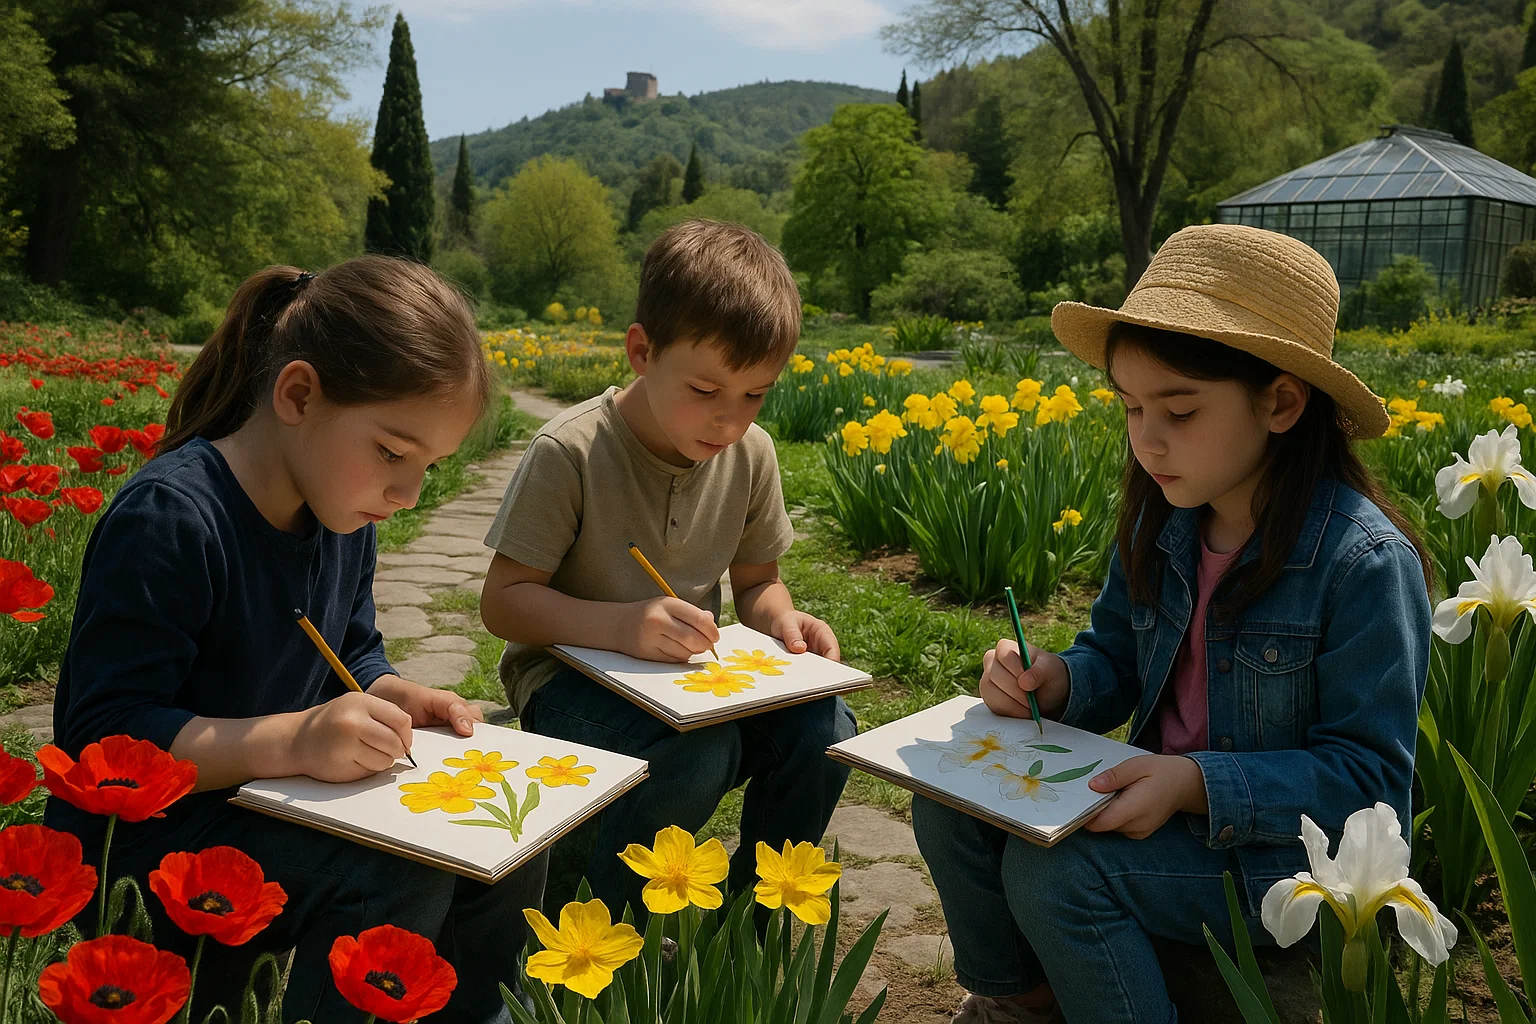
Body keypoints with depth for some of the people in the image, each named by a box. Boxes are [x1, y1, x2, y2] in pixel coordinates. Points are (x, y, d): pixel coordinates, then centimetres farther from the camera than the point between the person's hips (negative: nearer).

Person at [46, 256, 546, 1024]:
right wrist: (292, 740, -35)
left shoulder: (342, 509, 1)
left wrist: (397, 698, -6)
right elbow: (105, 738, -25)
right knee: (401, 875, -28)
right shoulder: (167, 519, -24)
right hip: (147, 840, -7)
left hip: (276, 814, 8)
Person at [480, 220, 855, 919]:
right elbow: (502, 602, -16)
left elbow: (756, 581, 10)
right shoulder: (570, 452, -19)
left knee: (823, 730, -22)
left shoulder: (751, 455, -3)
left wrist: (779, 618, -14)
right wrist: (618, 624, -33)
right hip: (570, 673, -5)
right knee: (702, 753, -35)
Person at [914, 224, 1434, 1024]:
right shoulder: (1162, 523, -1)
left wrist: (1199, 784, -33)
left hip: (1281, 856, -7)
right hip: (1161, 799, 7)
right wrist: (1052, 680, -15)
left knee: (1052, 868, -28)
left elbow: (1368, 778, -20)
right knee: (948, 796, -9)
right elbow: (1114, 660, 9)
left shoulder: (1365, 564, -22)